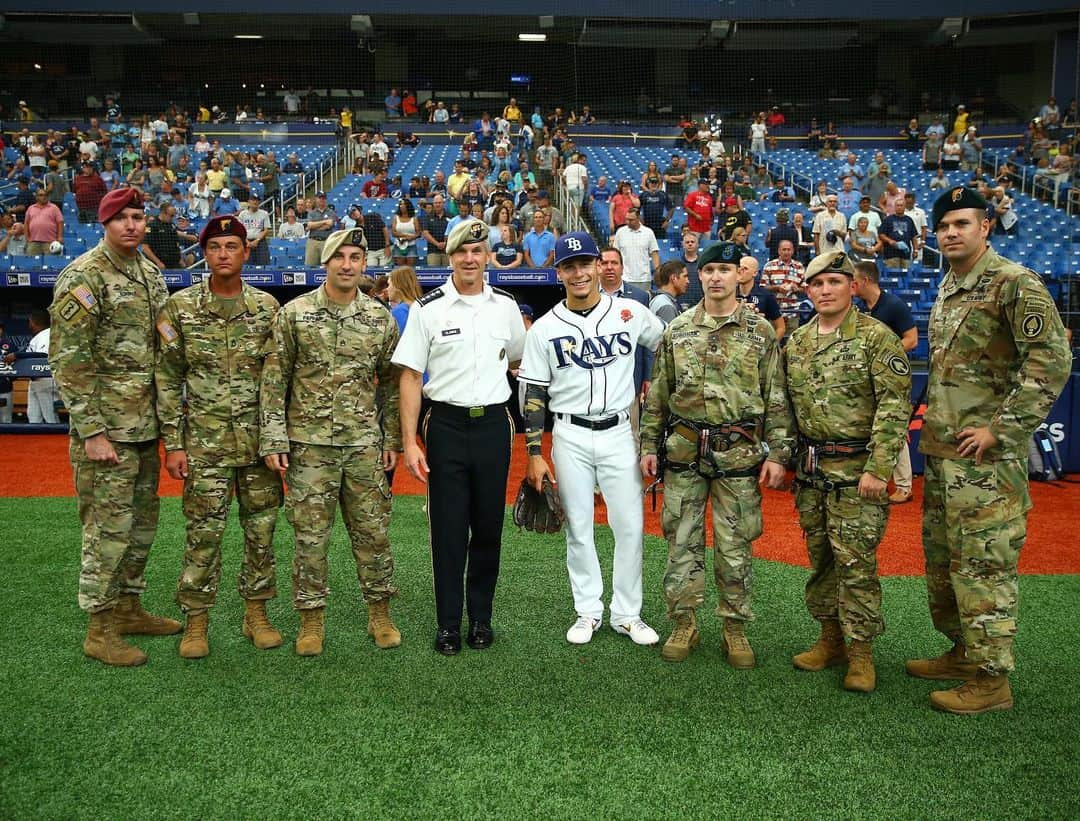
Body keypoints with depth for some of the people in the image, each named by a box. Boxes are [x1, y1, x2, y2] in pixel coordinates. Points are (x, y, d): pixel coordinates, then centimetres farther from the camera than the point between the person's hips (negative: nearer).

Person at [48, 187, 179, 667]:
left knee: (142, 522, 15)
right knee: (108, 526, -2)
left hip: (145, 425, 8)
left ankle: (128, 607, 30)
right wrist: (92, 431, -18)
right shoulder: (83, 277, -12)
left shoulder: (150, 273, 12)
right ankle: (100, 629, 11)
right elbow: (68, 362, -15)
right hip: (107, 428, -8)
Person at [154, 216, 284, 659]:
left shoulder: (267, 306, 3)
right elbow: (167, 379, 1)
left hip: (259, 439, 2)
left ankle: (256, 613, 23)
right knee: (204, 532, 2)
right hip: (205, 442, -1)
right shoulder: (180, 307, 0)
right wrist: (173, 444, -4)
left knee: (261, 529, 8)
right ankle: (196, 620, 17)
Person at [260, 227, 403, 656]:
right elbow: (274, 381, -1)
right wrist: (273, 440, -6)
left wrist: (392, 439, 7)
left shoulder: (381, 318, 5)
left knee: (373, 531, 7)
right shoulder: (294, 314, -2)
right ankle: (312, 620, 20)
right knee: (310, 535, 5)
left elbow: (391, 383, 10)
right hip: (309, 443, -1)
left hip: (365, 444, 2)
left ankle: (380, 613, 23)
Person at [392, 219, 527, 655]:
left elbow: (519, 361, 22)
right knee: (448, 528, 2)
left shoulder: (505, 305, 6)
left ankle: (481, 617, 23)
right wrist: (410, 442, -9)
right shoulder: (428, 308, -3)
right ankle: (448, 622, 15)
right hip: (447, 424, -2)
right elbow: (410, 376, -4)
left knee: (489, 526, 9)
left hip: (493, 424, 2)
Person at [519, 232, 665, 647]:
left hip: (619, 433, 0)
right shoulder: (544, 328, -1)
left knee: (630, 525, 2)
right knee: (578, 528, 8)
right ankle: (588, 611, 22)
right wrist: (534, 455, -3)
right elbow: (534, 395, 0)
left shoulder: (631, 313, -1)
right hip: (570, 436, 0)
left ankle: (626, 614, 17)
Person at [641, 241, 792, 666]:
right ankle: (684, 624, 21)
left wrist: (777, 453, -6)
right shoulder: (677, 330, 5)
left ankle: (735, 628, 21)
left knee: (735, 546, 6)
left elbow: (776, 398, 0)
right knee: (682, 540, 8)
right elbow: (658, 395, 9)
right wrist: (649, 446, 6)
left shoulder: (761, 331, 0)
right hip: (683, 453, 2)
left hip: (739, 454, -2)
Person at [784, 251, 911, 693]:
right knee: (820, 557, 13)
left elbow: (895, 405, -13)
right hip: (810, 471, 6)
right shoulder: (795, 343, 11)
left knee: (856, 561, -3)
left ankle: (862, 652, 10)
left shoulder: (876, 337, -8)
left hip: (857, 469, -6)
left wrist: (878, 468, -18)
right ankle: (830, 639, 26)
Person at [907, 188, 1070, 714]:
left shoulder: (1015, 284, -12)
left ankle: (991, 680, 8)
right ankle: (961, 652, 32)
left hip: (985, 455, -9)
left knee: (983, 563, -4)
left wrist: (1000, 429, -19)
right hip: (940, 451, 9)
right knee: (941, 557, 17)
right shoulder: (946, 289, 15)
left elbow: (1052, 360, -18)